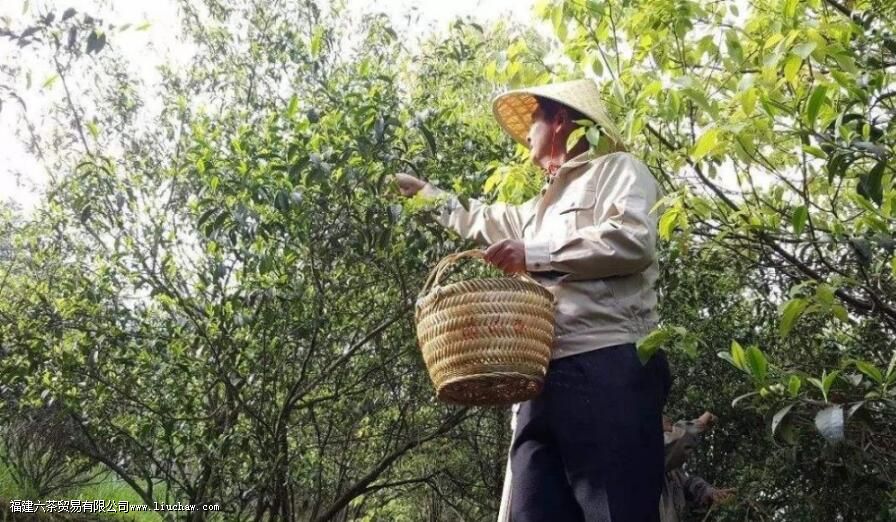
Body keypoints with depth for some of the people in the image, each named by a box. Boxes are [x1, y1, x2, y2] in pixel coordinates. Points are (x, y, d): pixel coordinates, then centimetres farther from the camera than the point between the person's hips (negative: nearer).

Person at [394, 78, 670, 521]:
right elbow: (481, 220, 52)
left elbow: (632, 239, -10)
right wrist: (423, 191, 61)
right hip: (545, 376, 8)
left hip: (608, 369, -8)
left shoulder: (617, 169, 10)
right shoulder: (543, 206, 35)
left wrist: (534, 254, -7)